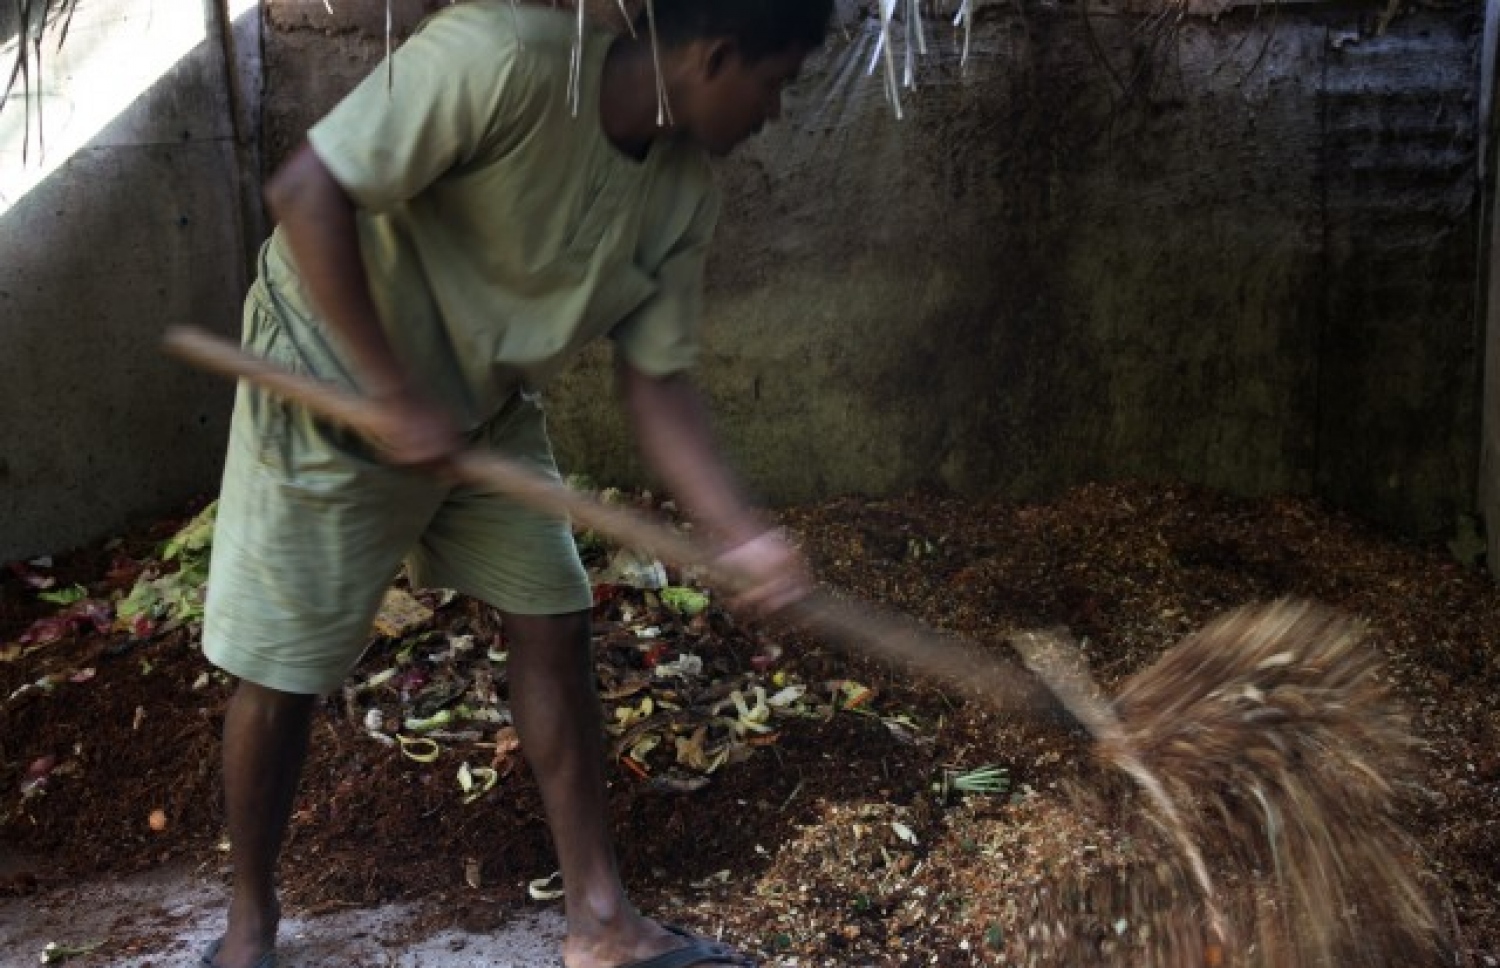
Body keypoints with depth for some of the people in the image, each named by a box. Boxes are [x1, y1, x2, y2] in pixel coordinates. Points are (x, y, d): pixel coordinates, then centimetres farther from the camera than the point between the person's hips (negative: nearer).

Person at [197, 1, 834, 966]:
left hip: (487, 410, 7)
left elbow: (656, 383, -5)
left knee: (555, 629, 4)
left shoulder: (684, 193, -9)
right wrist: (394, 394, -28)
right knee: (283, 676, 3)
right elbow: (307, 191, -30)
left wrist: (742, 535, -18)